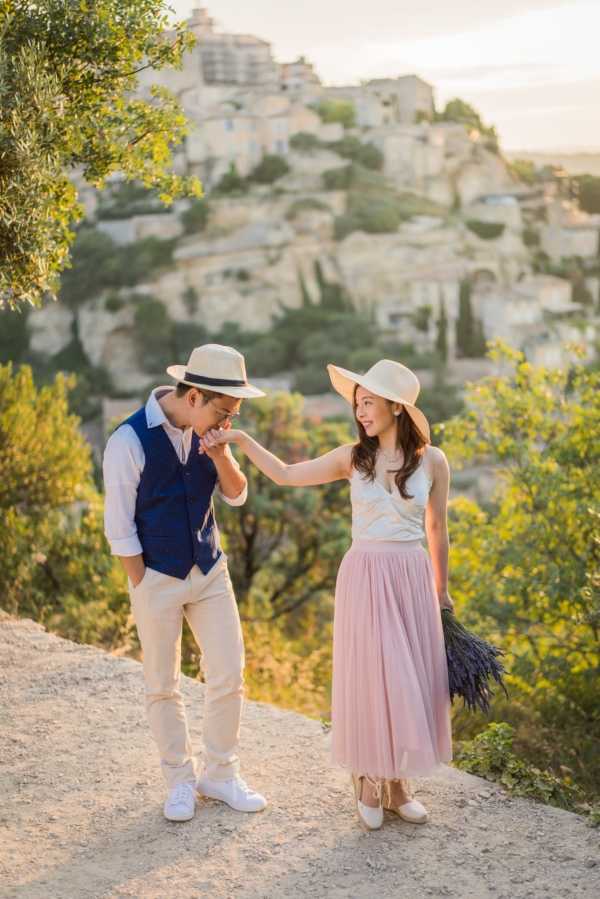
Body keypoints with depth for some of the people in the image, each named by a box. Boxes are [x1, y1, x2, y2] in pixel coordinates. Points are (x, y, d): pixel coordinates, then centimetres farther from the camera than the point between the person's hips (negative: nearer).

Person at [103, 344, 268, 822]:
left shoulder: (206, 433, -2)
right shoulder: (130, 440, -19)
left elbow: (237, 495, 6)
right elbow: (119, 526, -14)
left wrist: (220, 454, -14)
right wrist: (143, 586, -11)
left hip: (211, 571, 5)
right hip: (157, 579, -5)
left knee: (229, 676, 6)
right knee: (163, 687, 7)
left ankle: (220, 774, 23)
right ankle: (180, 781, 24)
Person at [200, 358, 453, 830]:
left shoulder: (432, 460, -1)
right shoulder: (353, 458, 0)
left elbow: (437, 530, 9)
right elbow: (286, 475, 5)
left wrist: (442, 592, 15)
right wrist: (240, 438, -3)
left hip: (412, 580, 1)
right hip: (365, 578, -1)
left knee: (411, 683, 7)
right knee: (369, 681, 3)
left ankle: (398, 784, 23)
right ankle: (369, 785, 21)